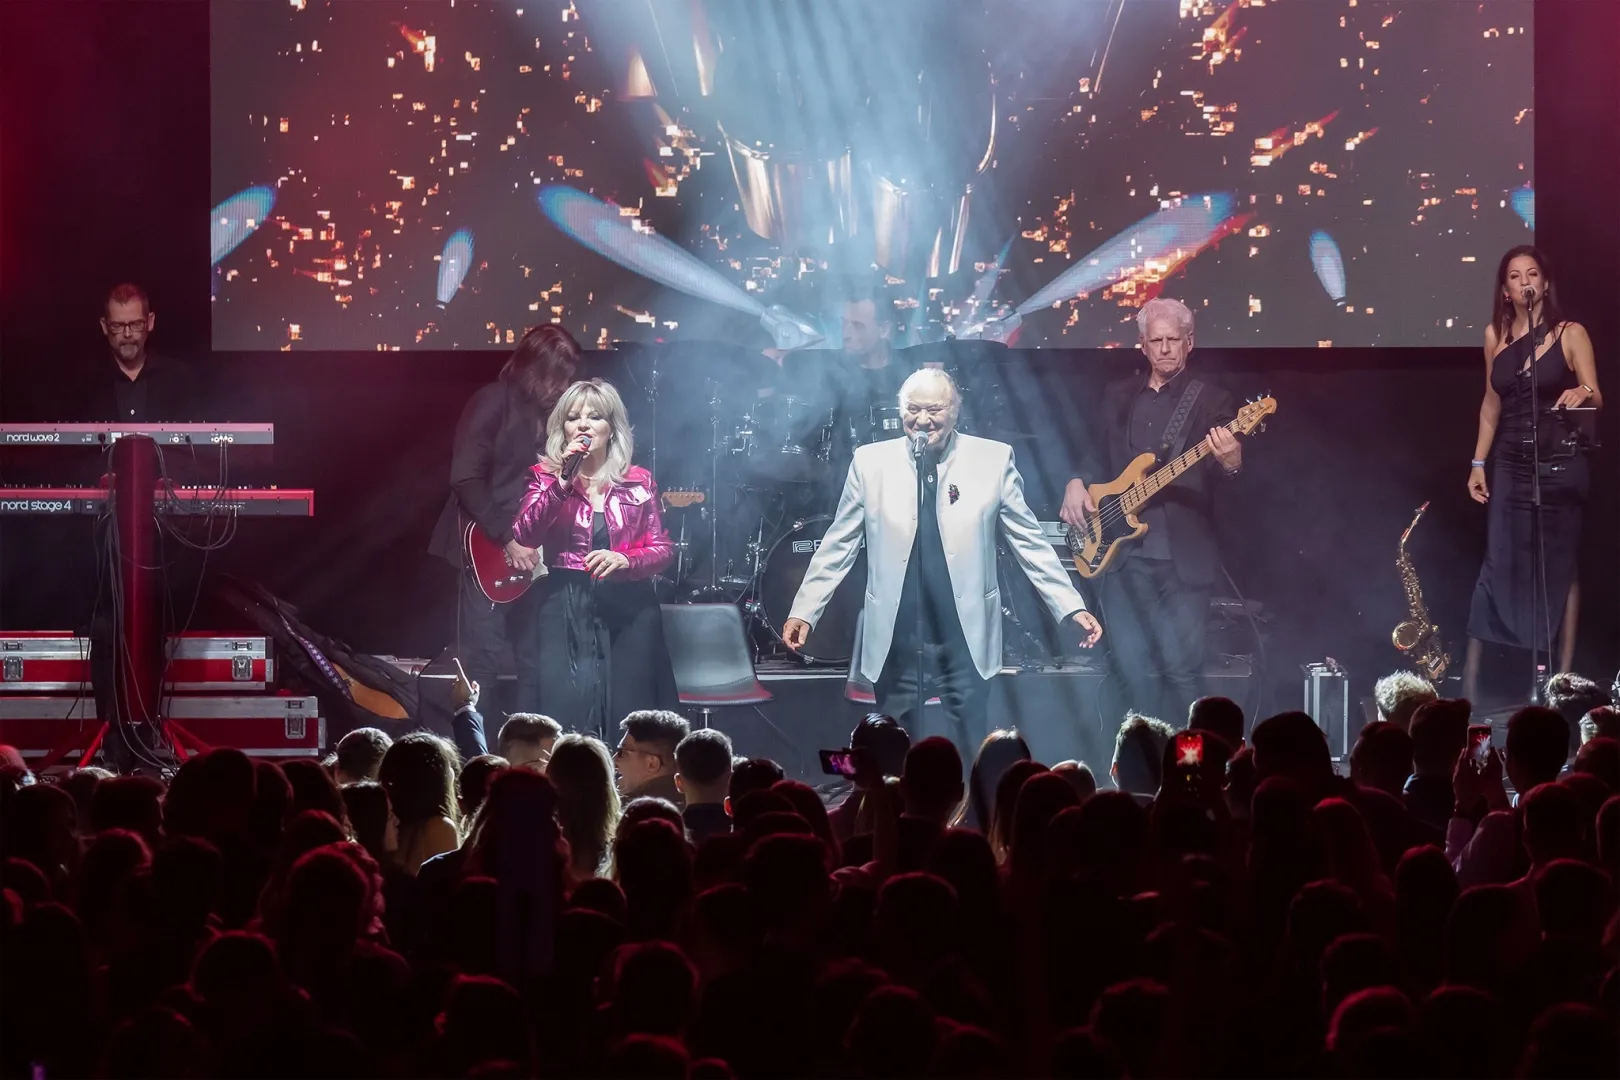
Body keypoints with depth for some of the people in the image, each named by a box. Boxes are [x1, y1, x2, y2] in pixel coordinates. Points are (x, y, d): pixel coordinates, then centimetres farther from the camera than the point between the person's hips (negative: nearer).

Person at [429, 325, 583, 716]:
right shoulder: (493, 402, -8)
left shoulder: (547, 411, 14)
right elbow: (465, 479, -17)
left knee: (534, 661, 6)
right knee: (483, 659, -10)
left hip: (531, 555, 7)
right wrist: (507, 539, -19)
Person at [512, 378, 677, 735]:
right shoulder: (546, 476, 5)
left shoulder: (639, 481, 8)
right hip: (566, 611, -1)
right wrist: (563, 480, -16)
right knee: (567, 717, -8)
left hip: (629, 611, 1)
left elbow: (663, 549, 4)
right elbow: (524, 538, -9)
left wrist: (625, 560, -16)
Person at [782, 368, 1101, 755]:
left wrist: (1071, 607, -2)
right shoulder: (870, 461, 3)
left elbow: (1029, 542, 4)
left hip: (966, 635, -1)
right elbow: (838, 546, 8)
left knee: (969, 758, 2)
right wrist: (803, 611, 2)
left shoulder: (993, 459, 1)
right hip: (896, 635, 1)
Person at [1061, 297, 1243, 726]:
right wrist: (1078, 483, 2)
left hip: (1183, 554, -3)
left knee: (1180, 668, -7)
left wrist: (1230, 463, -32)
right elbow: (1100, 454, 23)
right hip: (1119, 552, 3)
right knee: (1134, 669, 2)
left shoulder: (1210, 400, 2)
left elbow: (1221, 477, -9)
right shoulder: (1118, 396, 15)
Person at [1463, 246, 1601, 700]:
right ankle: (1469, 678, -3)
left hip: (1560, 463, -2)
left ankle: (1564, 675, 7)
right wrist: (1478, 462, 11)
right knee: (1498, 564, -3)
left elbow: (1596, 398, -9)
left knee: (1561, 567, 2)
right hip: (1510, 464, 3)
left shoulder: (1570, 334, -3)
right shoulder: (1495, 336, 7)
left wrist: (1583, 393, -32)